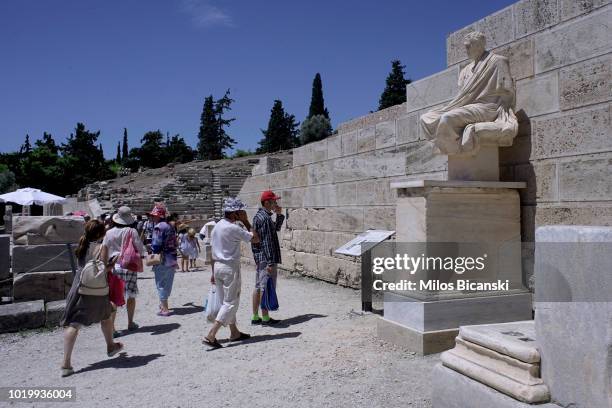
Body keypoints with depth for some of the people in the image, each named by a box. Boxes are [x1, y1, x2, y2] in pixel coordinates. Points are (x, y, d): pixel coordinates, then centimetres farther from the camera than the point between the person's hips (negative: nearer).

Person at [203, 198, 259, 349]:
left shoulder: (216, 227, 8)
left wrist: (213, 272, 17)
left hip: (218, 267, 9)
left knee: (226, 301, 17)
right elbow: (255, 239, -12)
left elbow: (213, 253, 12)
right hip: (230, 268, -9)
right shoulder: (233, 228, -17)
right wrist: (246, 222, -7)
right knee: (231, 303, -1)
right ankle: (211, 336, -7)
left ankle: (234, 333, 28)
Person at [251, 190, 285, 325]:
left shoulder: (258, 216, 15)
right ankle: (265, 318, 5)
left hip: (259, 258, 10)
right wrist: (270, 262, -23)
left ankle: (255, 317, 19)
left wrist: (279, 215, 15)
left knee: (258, 287, 12)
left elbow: (276, 228, 27)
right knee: (266, 288, -2)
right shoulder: (265, 218, -17)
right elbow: (267, 242, -22)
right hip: (266, 258, -10)